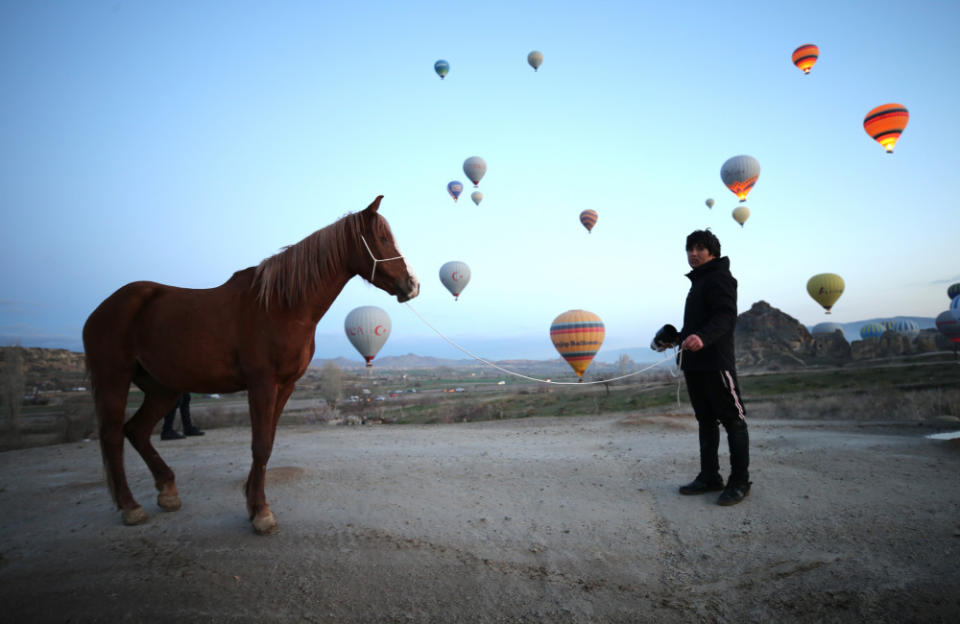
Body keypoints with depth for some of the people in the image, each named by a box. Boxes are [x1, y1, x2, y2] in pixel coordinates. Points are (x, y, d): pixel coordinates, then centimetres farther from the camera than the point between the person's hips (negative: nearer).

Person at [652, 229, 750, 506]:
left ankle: (739, 482, 4)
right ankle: (709, 477, 20)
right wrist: (676, 338, 23)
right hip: (694, 364, 10)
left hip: (716, 361, -10)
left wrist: (702, 337, -38)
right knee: (706, 421, 13)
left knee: (733, 420, -2)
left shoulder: (719, 277, -8)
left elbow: (726, 316, -22)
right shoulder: (698, 282, 21)